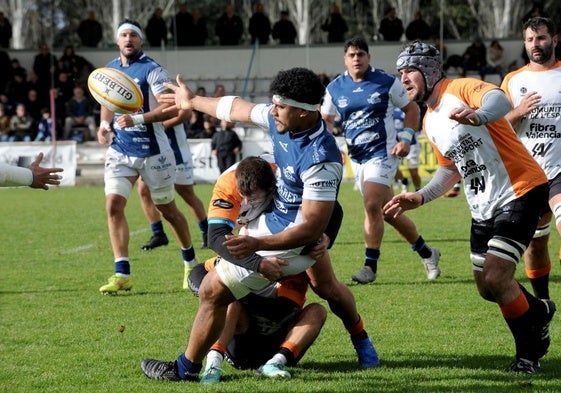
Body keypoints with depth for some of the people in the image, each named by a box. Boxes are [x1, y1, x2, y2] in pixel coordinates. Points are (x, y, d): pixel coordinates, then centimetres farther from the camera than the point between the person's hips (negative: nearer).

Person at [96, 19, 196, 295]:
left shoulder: (152, 71, -14)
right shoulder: (110, 70, 6)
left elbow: (171, 110, -23)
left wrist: (137, 120, -34)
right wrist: (104, 124, 3)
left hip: (152, 151, -5)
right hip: (120, 150, 5)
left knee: (167, 210, 9)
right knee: (113, 205, -13)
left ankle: (191, 261, 33)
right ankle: (122, 274, -12)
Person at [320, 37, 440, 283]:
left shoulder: (387, 82, -6)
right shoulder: (335, 88, 4)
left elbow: (411, 109, 3)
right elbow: (325, 120, 15)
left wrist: (405, 138, -9)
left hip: (383, 152, -5)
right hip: (357, 157, 5)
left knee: (371, 205, -20)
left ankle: (370, 266, -12)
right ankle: (426, 253, 29)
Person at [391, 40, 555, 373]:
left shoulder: (462, 89, -14)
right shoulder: (429, 123, 12)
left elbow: (499, 100, -37)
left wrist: (478, 115, -60)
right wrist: (421, 197, 7)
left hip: (520, 192, -9)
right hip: (484, 208, 9)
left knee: (495, 279, -17)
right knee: (488, 288, 11)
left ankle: (529, 352, 1)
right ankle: (539, 311, 40)